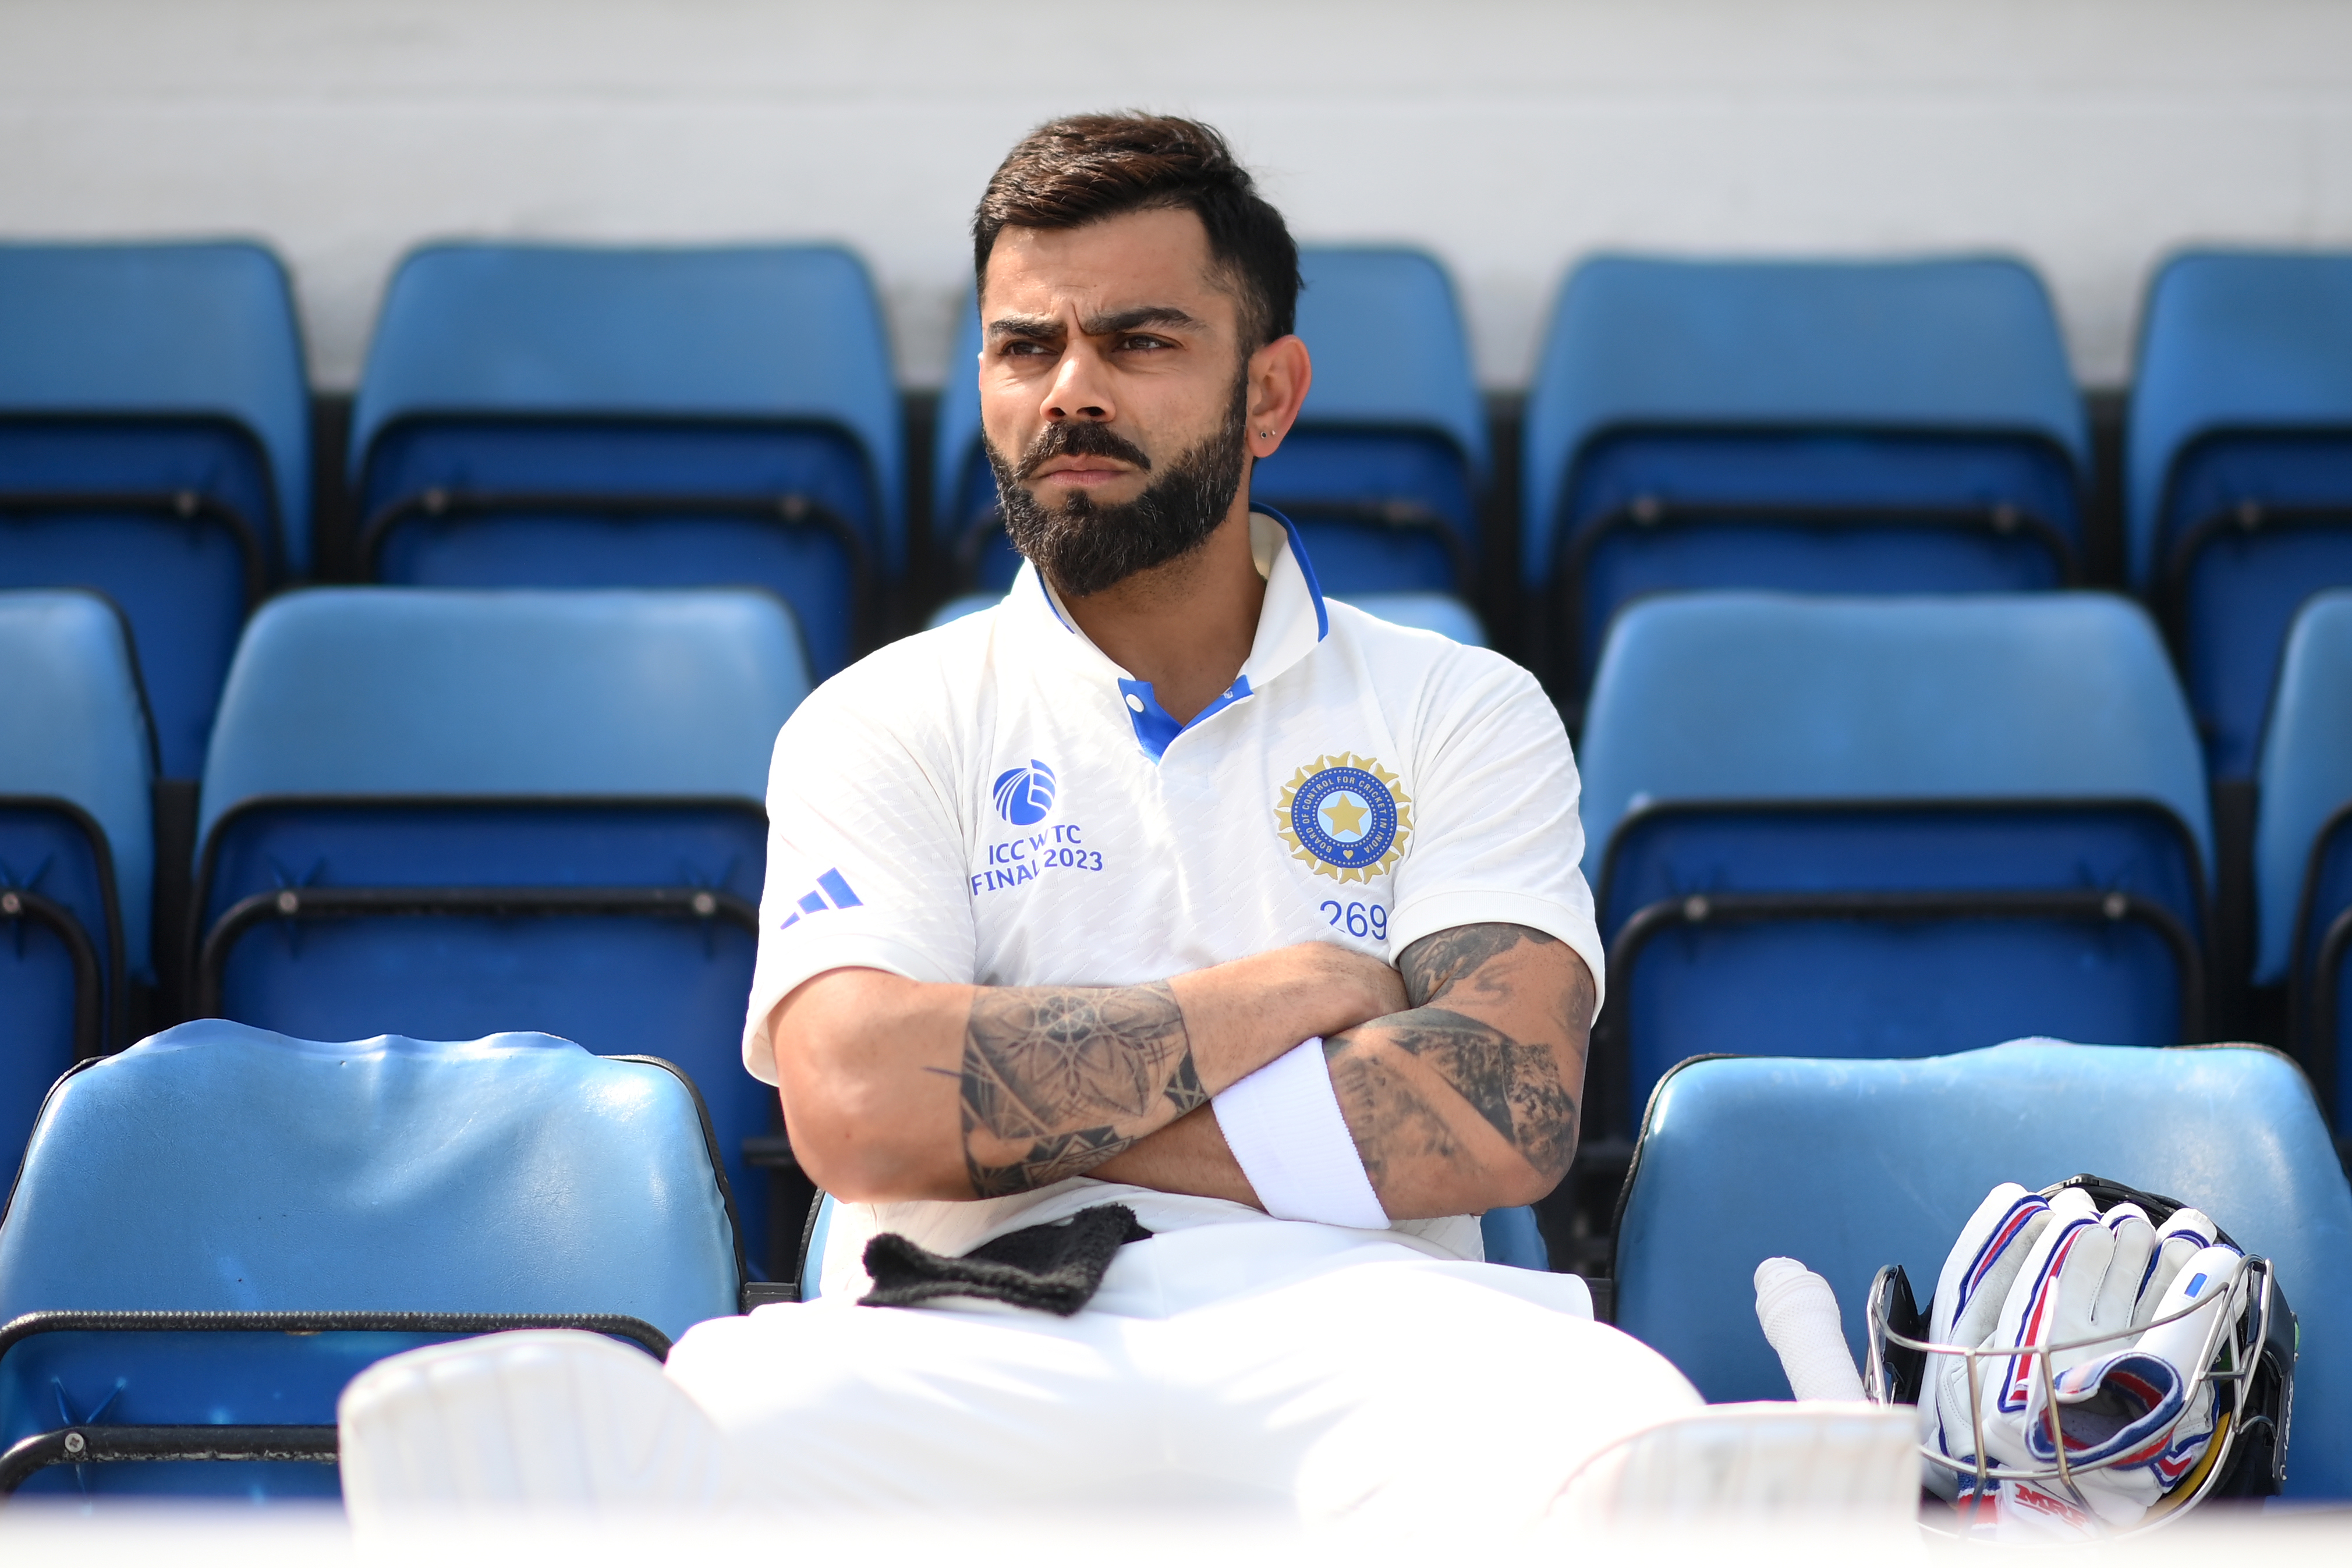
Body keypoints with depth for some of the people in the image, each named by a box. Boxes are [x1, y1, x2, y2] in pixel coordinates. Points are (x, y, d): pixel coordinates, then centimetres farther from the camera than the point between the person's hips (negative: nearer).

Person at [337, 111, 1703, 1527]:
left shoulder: (1467, 714, 20)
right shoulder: (883, 723, 19)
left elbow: (1504, 1114, 1)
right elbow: (860, 1107, -1)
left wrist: (1030, 1108, 1)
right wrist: (1295, 988, 4)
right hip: (971, 1341, -1)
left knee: (1599, 1421, -38)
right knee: (734, 1403, -40)